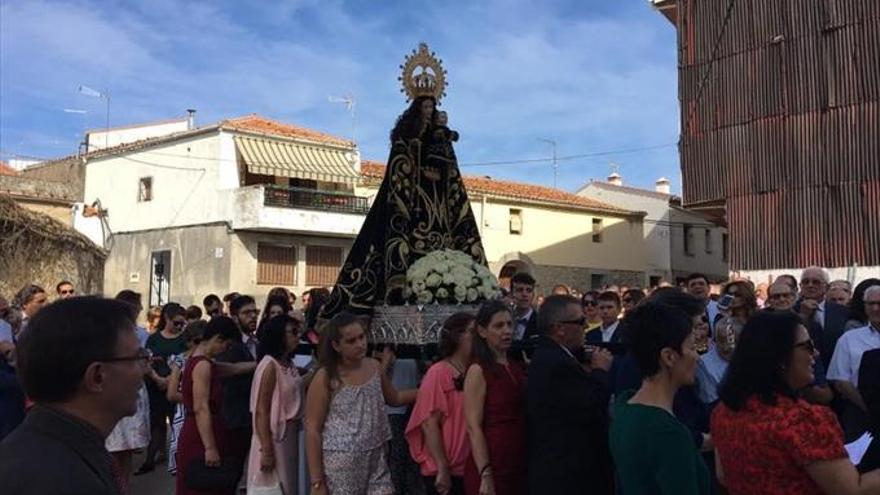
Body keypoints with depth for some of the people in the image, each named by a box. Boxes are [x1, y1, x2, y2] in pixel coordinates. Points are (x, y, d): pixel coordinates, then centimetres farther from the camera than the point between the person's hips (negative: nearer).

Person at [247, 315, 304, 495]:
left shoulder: (289, 364, 7)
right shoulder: (270, 365, -17)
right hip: (274, 436, -8)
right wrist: (266, 450, -20)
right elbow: (261, 411, -19)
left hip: (290, 435, 8)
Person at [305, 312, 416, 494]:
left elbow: (395, 398, 22)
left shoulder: (375, 367, 4)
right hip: (341, 463, -4)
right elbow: (312, 429, -9)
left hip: (376, 460, 4)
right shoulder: (326, 378, -10)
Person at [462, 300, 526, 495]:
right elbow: (474, 427, -15)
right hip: (494, 466, -6)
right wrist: (485, 475, -19)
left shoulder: (517, 367, 10)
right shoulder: (478, 370, -10)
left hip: (521, 464, 6)